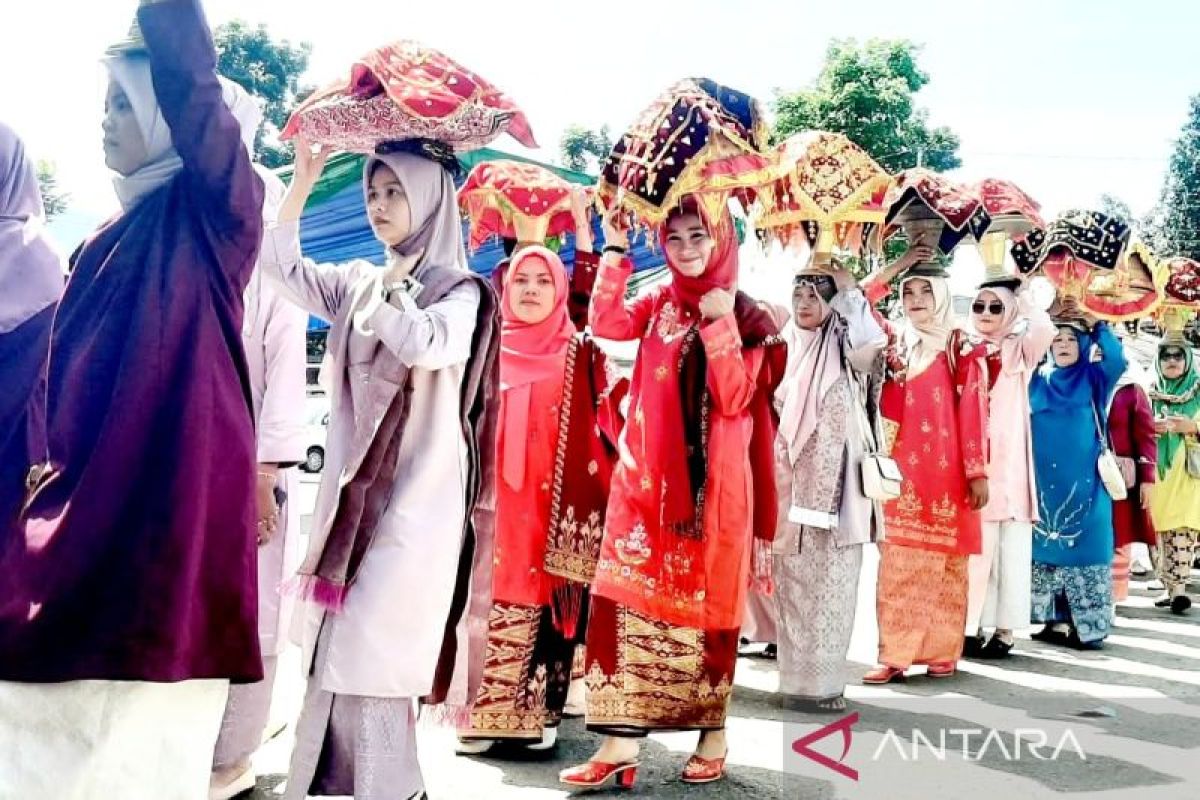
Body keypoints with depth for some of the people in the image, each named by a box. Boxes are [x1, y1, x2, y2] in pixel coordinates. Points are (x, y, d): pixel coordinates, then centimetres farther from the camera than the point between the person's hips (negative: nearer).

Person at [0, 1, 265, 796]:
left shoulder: (211, 213, -4)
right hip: (89, 494, 8)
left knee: (140, 729, -1)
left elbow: (189, 83, -20)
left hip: (168, 490, -8)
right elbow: (71, 377, 20)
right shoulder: (117, 236, 17)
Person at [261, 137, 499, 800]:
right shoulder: (358, 284, 13)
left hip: (416, 495, -6)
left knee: (371, 653, -5)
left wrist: (383, 289, -9)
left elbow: (426, 343, -24)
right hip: (354, 487, 6)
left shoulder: (459, 291, -5)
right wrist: (304, 177, 6)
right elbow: (277, 262, 11)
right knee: (337, 650, 10)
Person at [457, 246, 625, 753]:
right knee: (487, 598, -2)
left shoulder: (580, 355, 7)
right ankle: (481, 714, 7)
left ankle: (536, 713, 11)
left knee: (542, 602, 0)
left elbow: (602, 428, 2)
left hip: (552, 504, -1)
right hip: (493, 499, 1)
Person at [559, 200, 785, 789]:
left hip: (711, 482, -3)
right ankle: (622, 738, 4)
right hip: (646, 476, 4)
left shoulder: (747, 316, -1)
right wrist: (615, 247, -9)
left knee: (705, 600, 5)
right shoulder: (660, 303, 10)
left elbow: (734, 399, -13)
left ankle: (713, 732, 22)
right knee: (629, 598, -1)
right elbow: (605, 323, -10)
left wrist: (719, 325, -18)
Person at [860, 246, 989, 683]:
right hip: (900, 470, 3)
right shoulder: (894, 346, 11)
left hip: (946, 471, -3)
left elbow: (974, 413, -4)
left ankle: (942, 651, 11)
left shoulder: (963, 350, 1)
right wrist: (893, 269, 3)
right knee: (897, 562, 1)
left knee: (944, 561, 3)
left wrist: (978, 472, -9)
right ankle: (894, 654, 3)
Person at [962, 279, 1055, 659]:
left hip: (1007, 463, -1)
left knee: (1008, 549, 1)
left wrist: (1021, 296, -3)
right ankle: (971, 628, 6)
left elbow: (1044, 328, -16)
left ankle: (1003, 630, 7)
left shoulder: (1020, 350, 7)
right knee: (977, 547, -1)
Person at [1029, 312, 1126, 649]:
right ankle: (1055, 620, 11)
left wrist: (1094, 324, -12)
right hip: (1046, 479, 3)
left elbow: (1117, 358, -13)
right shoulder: (1039, 380, 12)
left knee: (1084, 542, -5)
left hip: (1084, 479, -3)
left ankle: (1088, 624, -2)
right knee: (1047, 543, 4)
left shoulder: (1093, 378, 5)